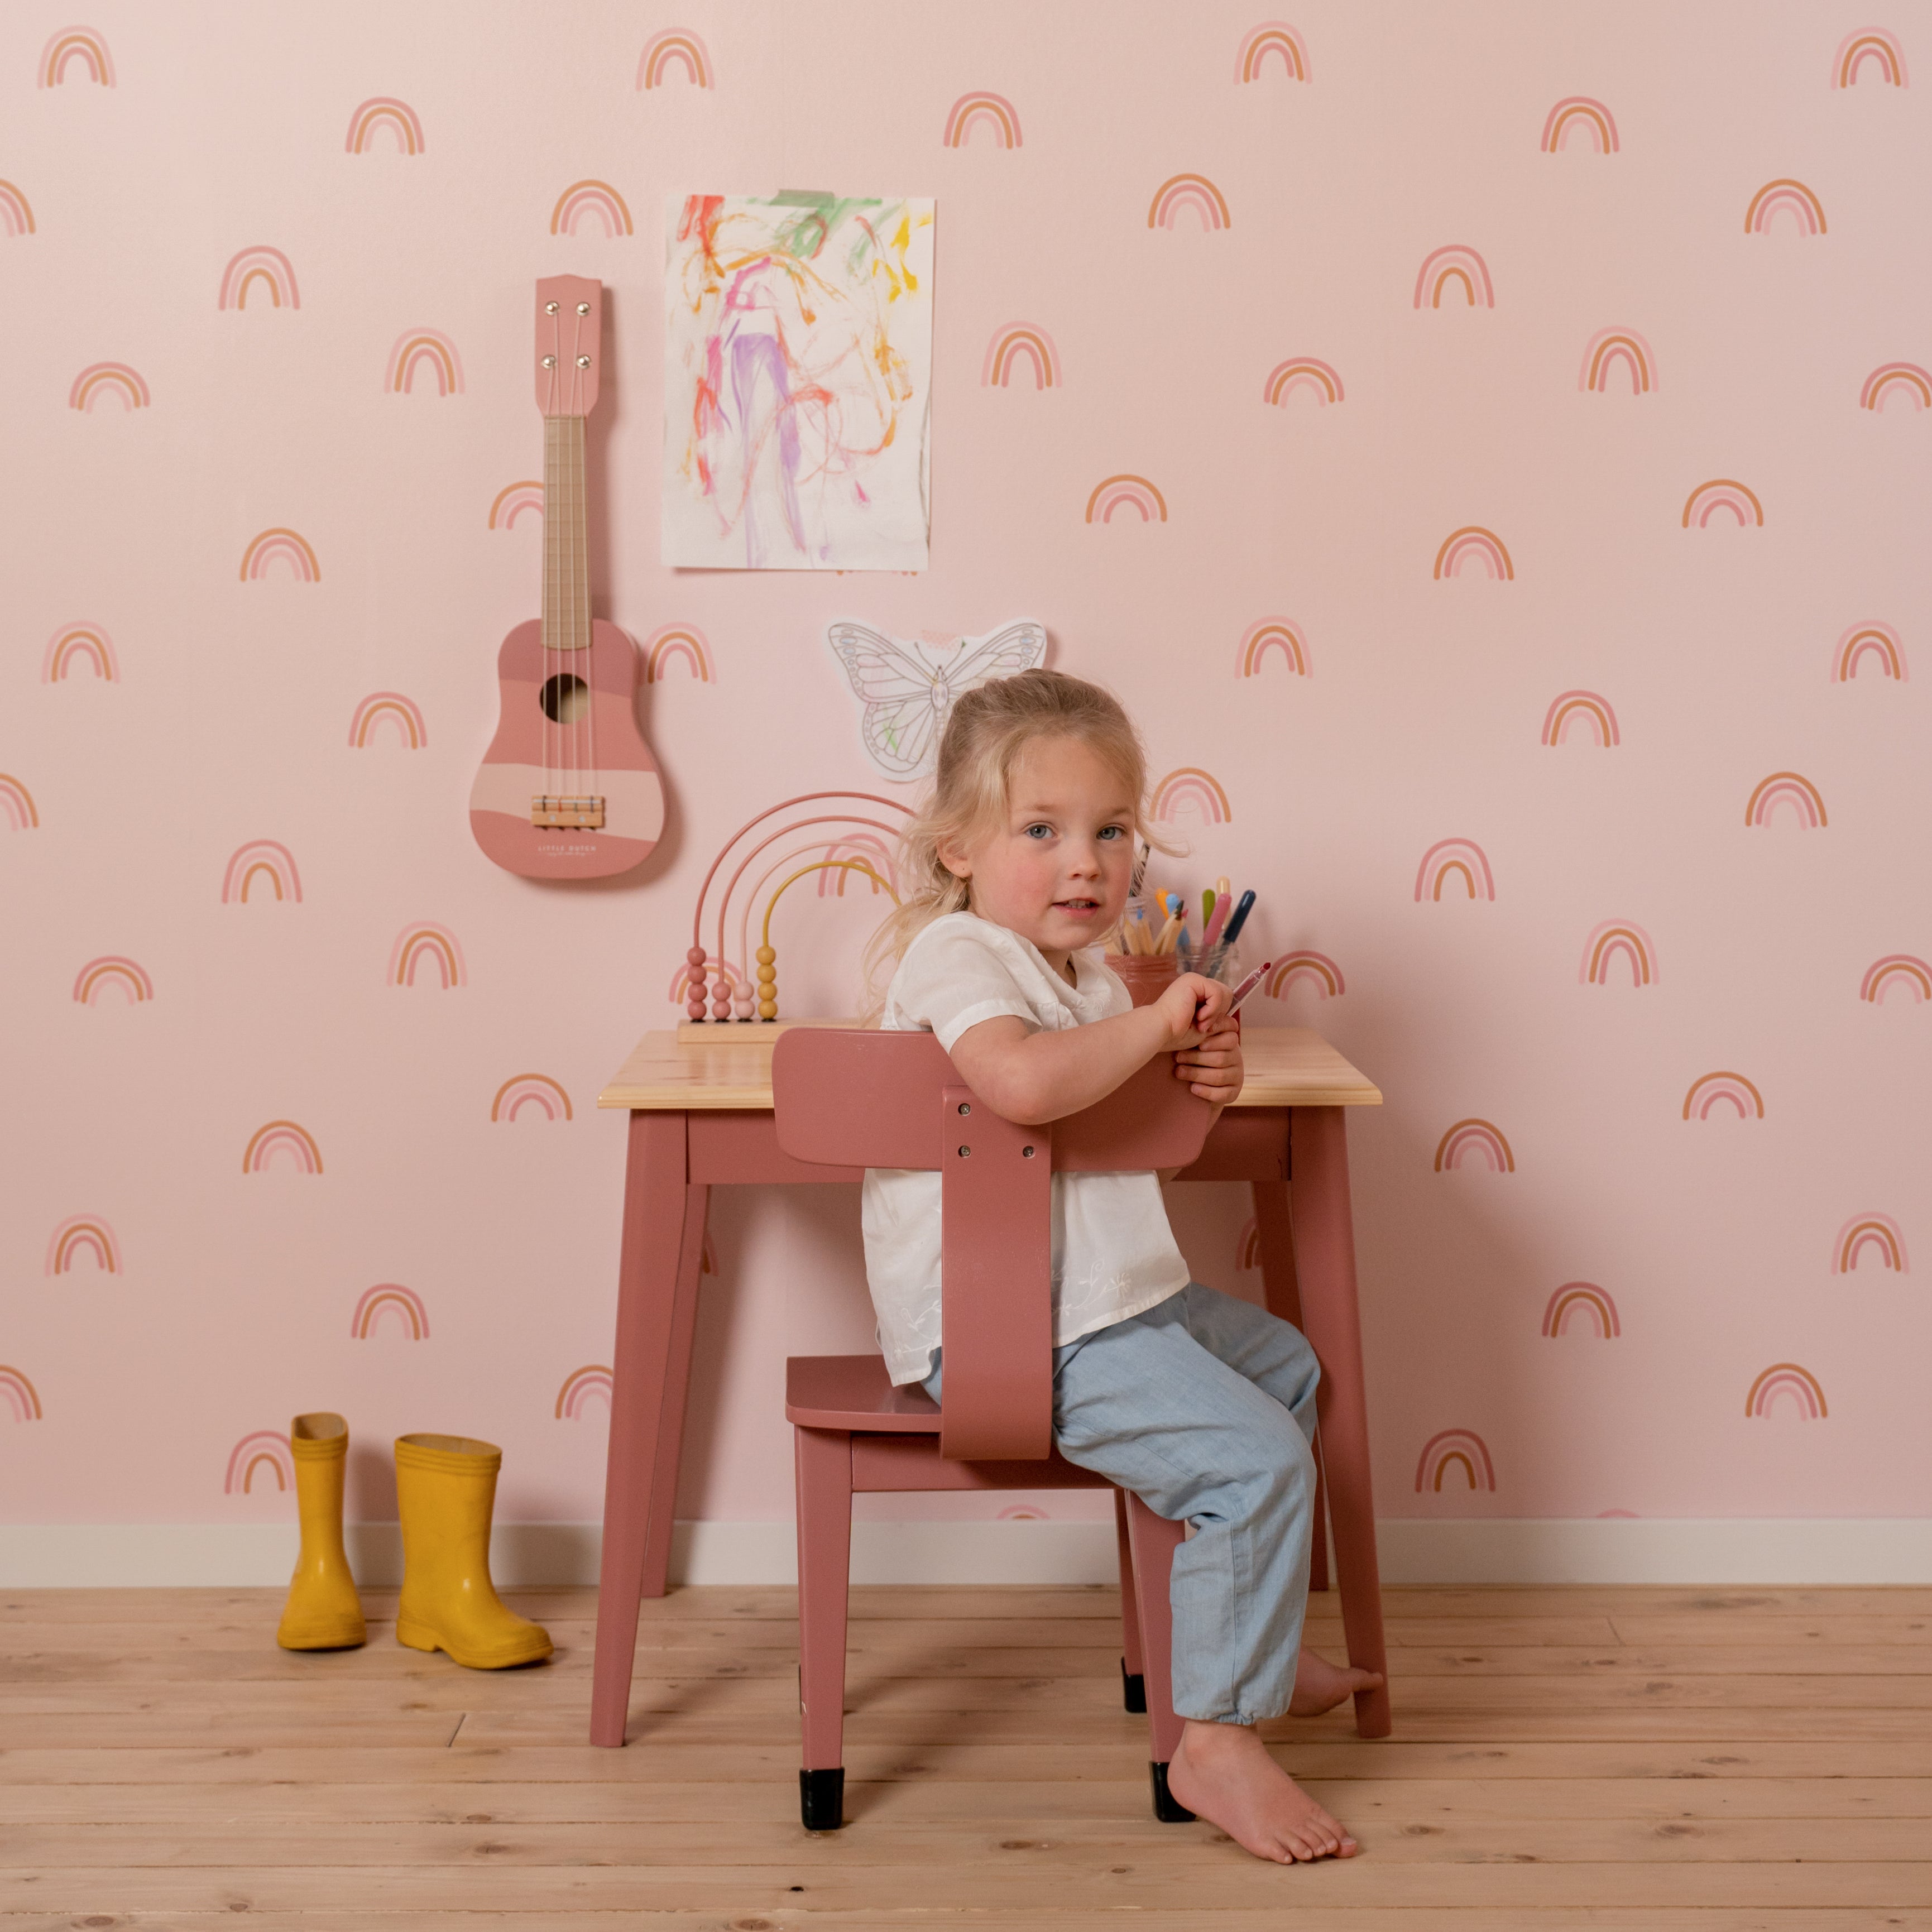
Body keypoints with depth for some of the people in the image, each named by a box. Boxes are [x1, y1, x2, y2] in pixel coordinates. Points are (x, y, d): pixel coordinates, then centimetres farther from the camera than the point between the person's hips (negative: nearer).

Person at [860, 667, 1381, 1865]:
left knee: (1284, 1364, 26)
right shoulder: (957, 949, -18)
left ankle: (1260, 1640, 37)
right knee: (1258, 1458, -17)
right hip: (1000, 1336, -11)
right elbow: (1022, 1082, -39)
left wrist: (1203, 1069, 3)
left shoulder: (1078, 967, 13)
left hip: (1103, 1297, 11)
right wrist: (1155, 1020, -23)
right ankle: (1219, 1745, -7)